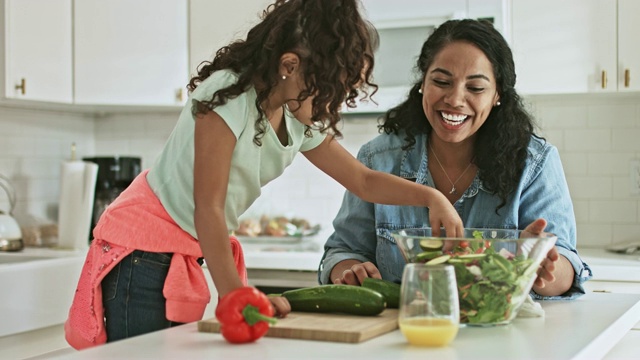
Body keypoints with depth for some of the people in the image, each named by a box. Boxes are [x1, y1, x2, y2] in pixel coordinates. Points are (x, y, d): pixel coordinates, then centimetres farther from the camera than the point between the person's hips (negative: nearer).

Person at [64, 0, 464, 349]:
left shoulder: (299, 121, 2)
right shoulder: (229, 95, -21)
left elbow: (365, 181, 10)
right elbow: (208, 208, -22)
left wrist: (431, 196, -5)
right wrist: (236, 295, -24)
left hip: (188, 259, 7)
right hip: (145, 250, -7)